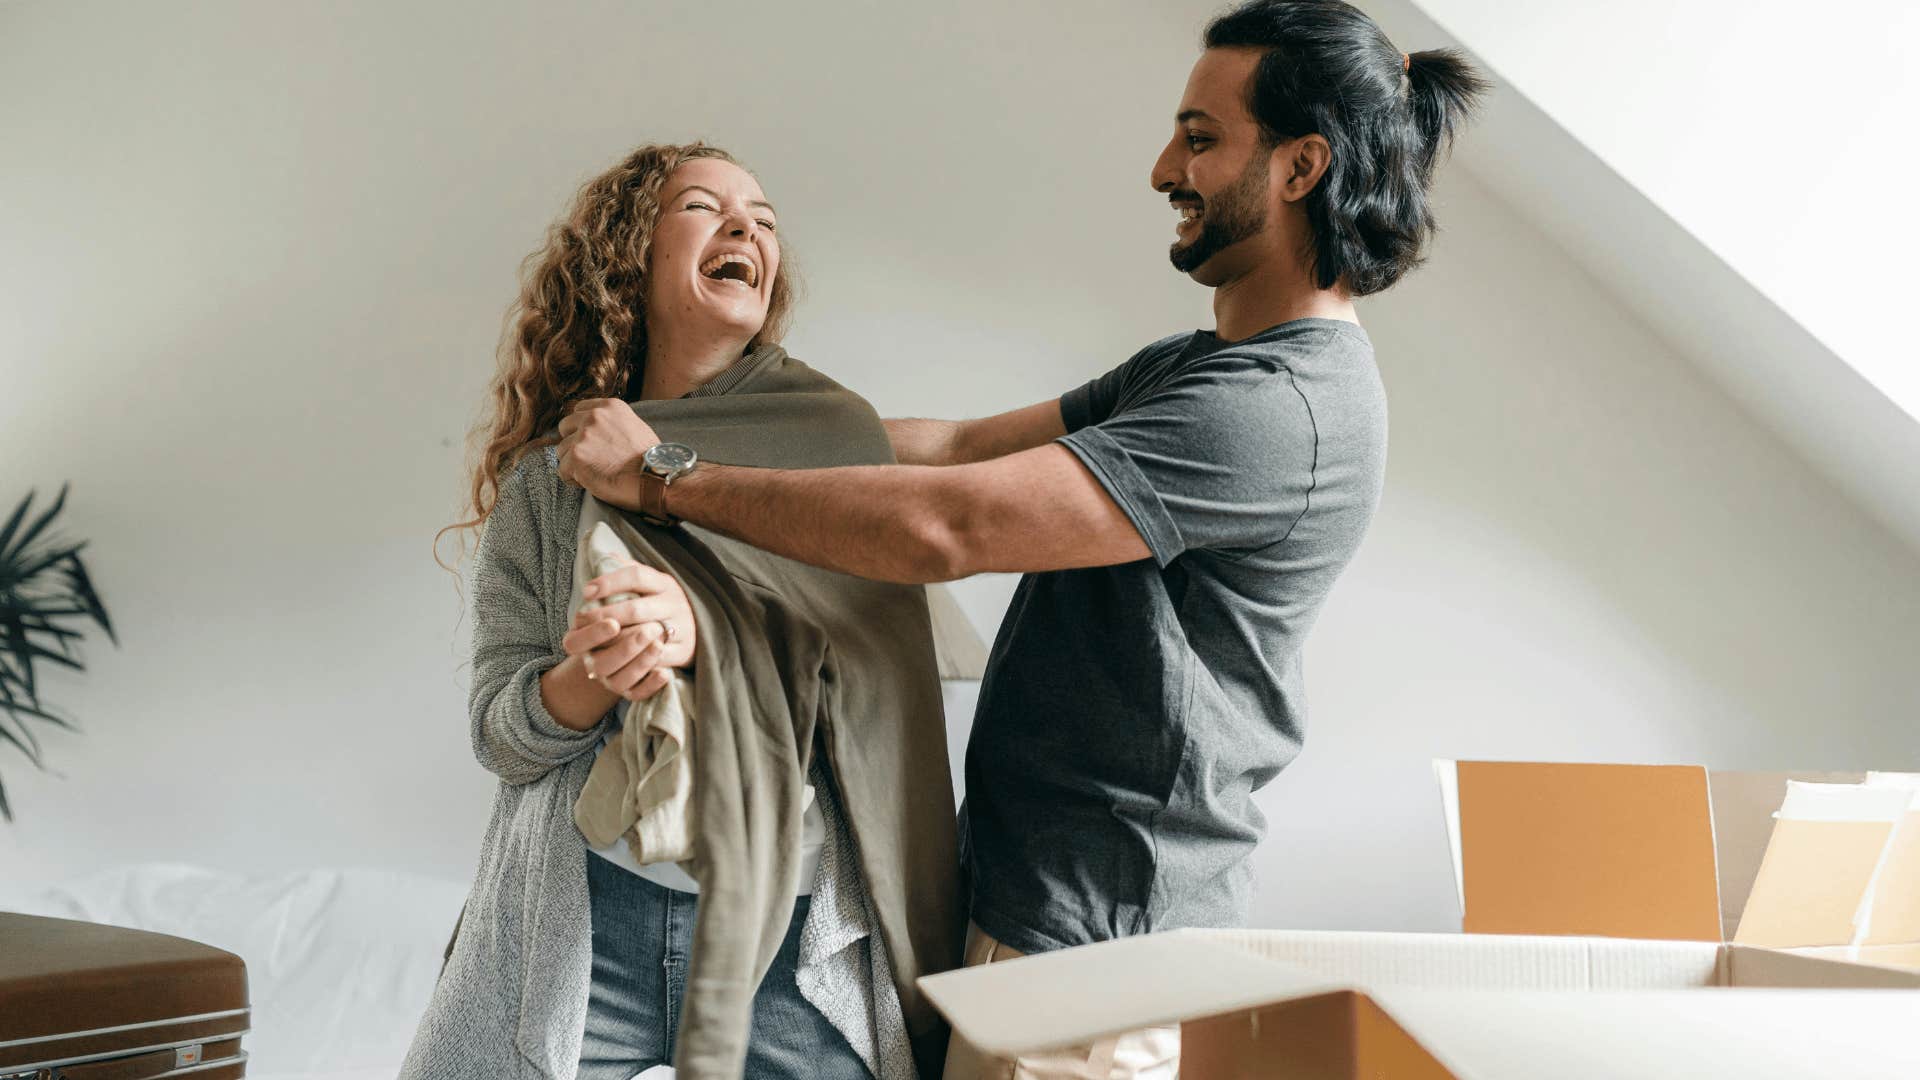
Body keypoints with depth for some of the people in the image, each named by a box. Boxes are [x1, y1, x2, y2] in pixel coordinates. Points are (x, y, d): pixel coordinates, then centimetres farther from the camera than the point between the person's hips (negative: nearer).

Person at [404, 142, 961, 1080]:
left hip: (799, 926, -1)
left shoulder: (830, 432, 1)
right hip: (579, 922, 1)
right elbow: (496, 731, 2)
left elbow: (873, 672, -8)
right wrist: (592, 678, -20)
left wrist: (700, 629, -24)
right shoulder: (545, 480, 5)